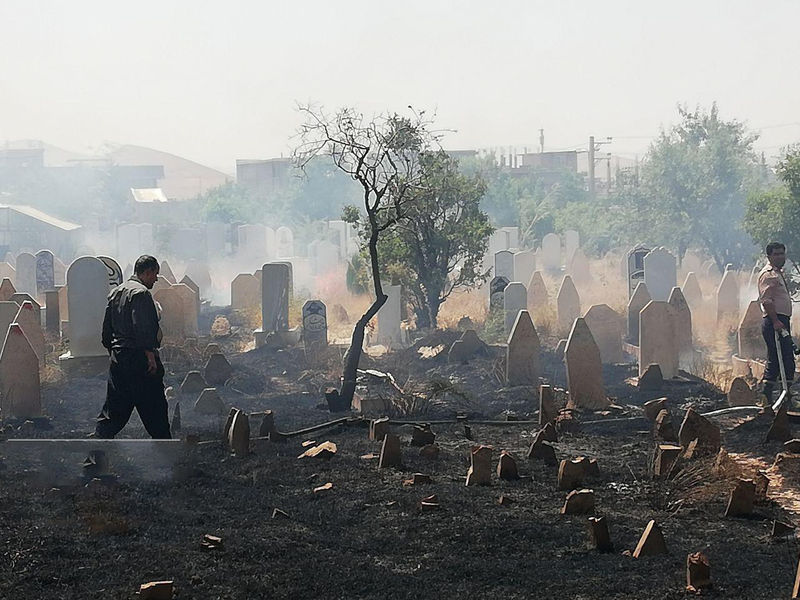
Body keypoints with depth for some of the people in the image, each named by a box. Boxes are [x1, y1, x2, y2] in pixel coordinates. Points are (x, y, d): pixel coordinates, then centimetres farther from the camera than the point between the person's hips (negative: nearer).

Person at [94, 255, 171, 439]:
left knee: (112, 411, 8)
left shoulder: (115, 292, 16)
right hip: (139, 358, -8)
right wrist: (150, 355, -20)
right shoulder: (141, 293, -13)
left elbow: (107, 329, 19)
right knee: (155, 410, 1)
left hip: (118, 360, 8)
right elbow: (142, 329, -22)